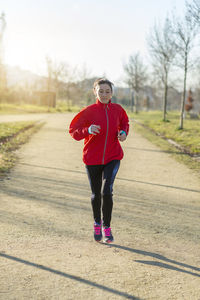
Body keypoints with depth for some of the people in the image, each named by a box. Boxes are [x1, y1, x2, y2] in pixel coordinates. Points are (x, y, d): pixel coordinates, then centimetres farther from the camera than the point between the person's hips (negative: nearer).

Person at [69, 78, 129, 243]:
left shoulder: (118, 109, 0)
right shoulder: (89, 111, -8)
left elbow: (124, 124, 19)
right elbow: (73, 130, -7)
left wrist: (123, 133, -3)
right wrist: (88, 130, -26)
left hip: (112, 157, 0)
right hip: (93, 158, 0)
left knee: (107, 191, -16)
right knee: (96, 193, 11)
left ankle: (107, 226, 5)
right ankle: (97, 223, 37)